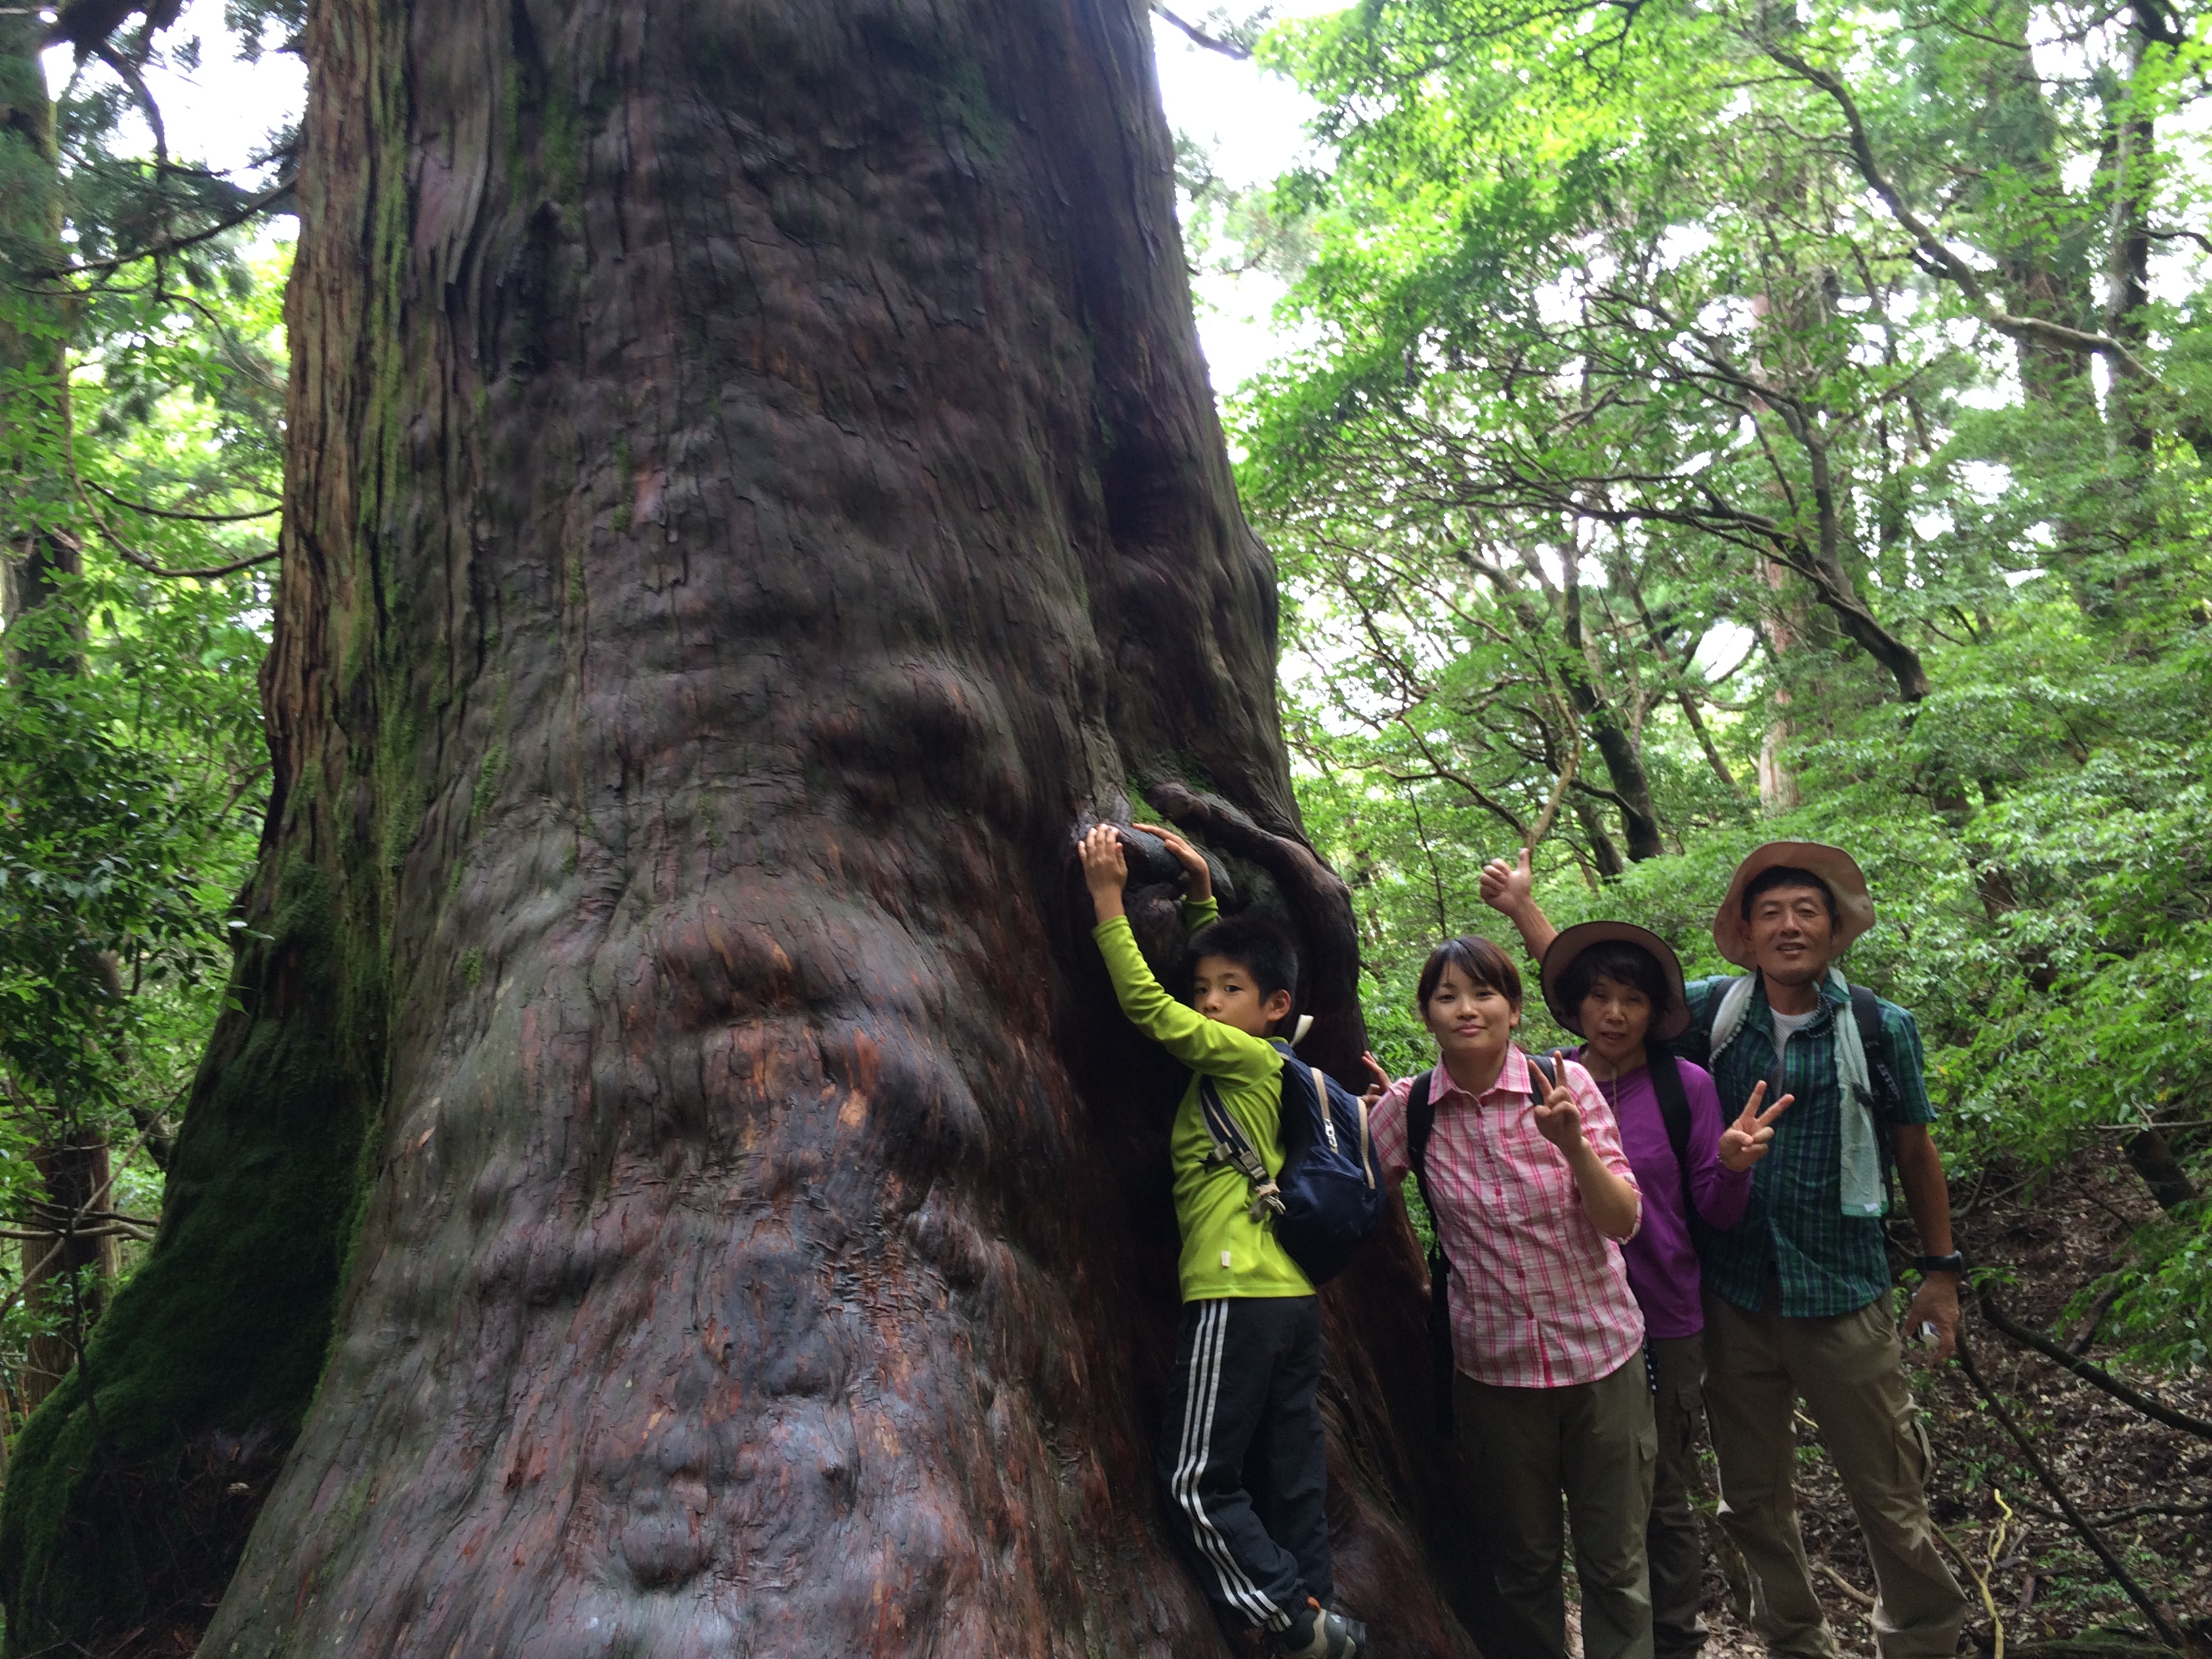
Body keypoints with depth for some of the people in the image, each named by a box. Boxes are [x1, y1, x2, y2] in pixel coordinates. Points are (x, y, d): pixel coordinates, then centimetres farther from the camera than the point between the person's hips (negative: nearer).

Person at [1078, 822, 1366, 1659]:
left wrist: (1108, 900, -16)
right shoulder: (1257, 1060, 13)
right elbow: (1221, 958, 27)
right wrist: (1202, 893, 20)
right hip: (1293, 1297, 9)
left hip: (1237, 1297, -9)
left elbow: (1147, 1006, -17)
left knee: (1197, 1481, 0)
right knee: (1291, 1480, 11)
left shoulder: (1243, 1055, -9)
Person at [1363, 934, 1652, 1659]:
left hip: (1600, 1352, -1)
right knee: (1524, 1561, 17)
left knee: (1615, 1563, 10)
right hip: (1492, 1363, 1)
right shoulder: (1409, 1108, -7)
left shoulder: (1563, 1082, -10)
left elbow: (1624, 1222, -12)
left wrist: (1572, 1143, -27)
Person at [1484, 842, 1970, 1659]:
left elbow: (1915, 1155, 6)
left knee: (1891, 1496, 6)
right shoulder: (1709, 1012, -1)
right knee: (1753, 1498, 15)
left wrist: (1941, 1271, 9)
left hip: (1843, 1299, -2)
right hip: (1733, 1298, 2)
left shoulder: (1880, 1028, -3)